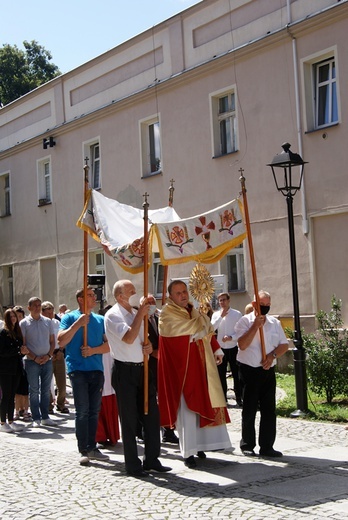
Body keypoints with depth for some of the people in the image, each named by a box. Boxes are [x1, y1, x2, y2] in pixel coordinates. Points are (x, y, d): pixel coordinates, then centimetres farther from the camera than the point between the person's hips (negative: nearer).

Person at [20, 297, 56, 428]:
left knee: (46, 390, 7)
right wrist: (35, 358, -12)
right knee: (34, 391, 0)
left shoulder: (48, 322, 9)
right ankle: (36, 419, 4)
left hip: (47, 360, 3)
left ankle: (45, 417, 14)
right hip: (32, 362, -3)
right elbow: (23, 345, -4)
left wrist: (48, 355, -6)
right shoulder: (24, 323, -1)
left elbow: (52, 341, 10)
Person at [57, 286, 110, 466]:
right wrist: (77, 324, -18)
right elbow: (61, 342, -11)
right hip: (78, 369, -4)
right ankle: (83, 450, -1)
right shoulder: (70, 318, 0)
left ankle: (92, 447, 16)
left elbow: (108, 344, 7)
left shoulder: (100, 320, 12)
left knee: (94, 410, 8)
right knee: (82, 410, -6)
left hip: (97, 369, 4)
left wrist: (93, 350, -10)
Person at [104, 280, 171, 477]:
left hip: (142, 368, 7)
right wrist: (141, 313, -16)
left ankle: (152, 460, 21)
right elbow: (129, 337, -23)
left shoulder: (137, 313, 13)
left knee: (152, 415, 9)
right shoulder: (113, 316, -10)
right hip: (125, 371, -7)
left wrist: (149, 346, 0)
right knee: (130, 419, 1)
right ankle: (133, 465, 12)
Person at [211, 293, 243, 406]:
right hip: (221, 349, 3)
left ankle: (238, 398, 8)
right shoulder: (216, 315, 4)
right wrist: (221, 316, -15)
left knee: (236, 374, 1)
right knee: (221, 374, 9)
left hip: (233, 349, -3)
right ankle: (223, 397, 19)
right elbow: (211, 328, -11)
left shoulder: (237, 314, -3)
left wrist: (231, 337, -19)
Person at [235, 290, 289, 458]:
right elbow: (242, 344, -18)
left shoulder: (275, 323, 10)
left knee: (269, 410, 5)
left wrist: (272, 355, -8)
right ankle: (247, 445, 18)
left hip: (268, 370, 4)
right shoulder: (245, 321, -5)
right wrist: (256, 325, -18)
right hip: (249, 370, -4)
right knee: (249, 410, 4)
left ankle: (267, 446, 13)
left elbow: (284, 345, 10)